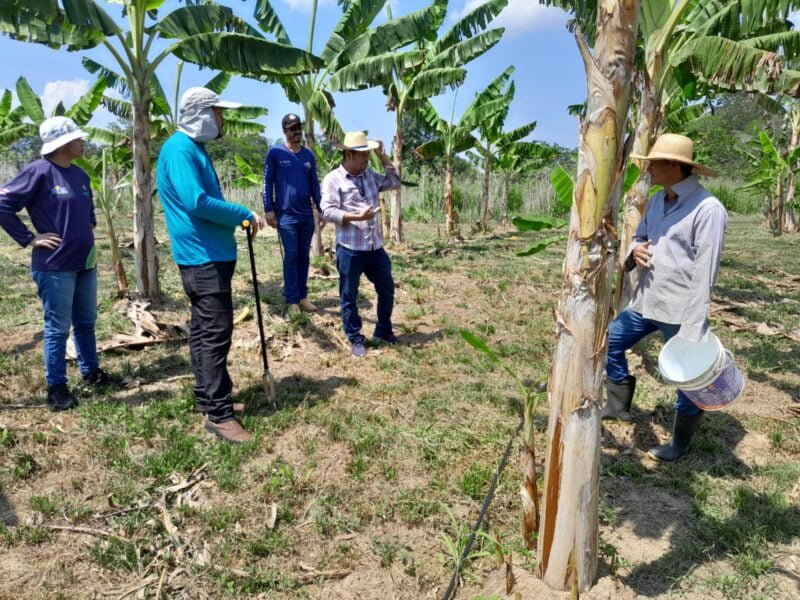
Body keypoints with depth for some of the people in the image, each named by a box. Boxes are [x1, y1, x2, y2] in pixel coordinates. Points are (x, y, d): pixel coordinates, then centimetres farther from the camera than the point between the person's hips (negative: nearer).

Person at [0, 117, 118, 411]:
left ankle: (91, 371, 31)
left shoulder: (80, 174, 9)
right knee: (58, 328, 2)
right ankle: (56, 387, 14)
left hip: (85, 263, 7)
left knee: (86, 322, 17)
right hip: (55, 266, -7)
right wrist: (30, 238, -13)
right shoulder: (39, 172, -13)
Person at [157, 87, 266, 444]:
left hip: (209, 255, 10)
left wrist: (237, 217, 9)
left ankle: (207, 398, 25)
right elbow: (197, 203, -25)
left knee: (204, 330, 15)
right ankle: (219, 414, -5)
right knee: (216, 333, -10)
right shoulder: (180, 149, -14)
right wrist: (244, 214, -16)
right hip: (202, 257, -10)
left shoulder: (194, 148, 17)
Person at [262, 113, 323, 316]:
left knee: (304, 255, 8)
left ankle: (303, 296, 16)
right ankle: (292, 300, 3)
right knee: (291, 256, -4)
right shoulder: (275, 153, -3)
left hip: (307, 214, 4)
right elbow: (267, 182, -3)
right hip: (286, 214, -4)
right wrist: (268, 209, -9)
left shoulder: (309, 155, 10)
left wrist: (322, 209, 12)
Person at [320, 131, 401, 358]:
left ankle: (383, 331, 33)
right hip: (349, 249, -6)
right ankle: (356, 339, 20)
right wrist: (357, 217, -23)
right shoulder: (333, 179, -7)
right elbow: (328, 211, -15)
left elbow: (394, 182, 18)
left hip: (375, 247, 6)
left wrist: (383, 156, 9)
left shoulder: (370, 175, 12)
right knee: (349, 296, 5)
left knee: (387, 290, 14)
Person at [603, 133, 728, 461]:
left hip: (678, 311, -8)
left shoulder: (707, 209, -18)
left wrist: (694, 329, -22)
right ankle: (619, 405, 37)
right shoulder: (657, 201, 8)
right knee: (610, 343, 18)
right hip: (645, 302, 9)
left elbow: (704, 273, -20)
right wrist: (633, 251, -5)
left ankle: (680, 442, 28)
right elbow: (639, 236, 22)